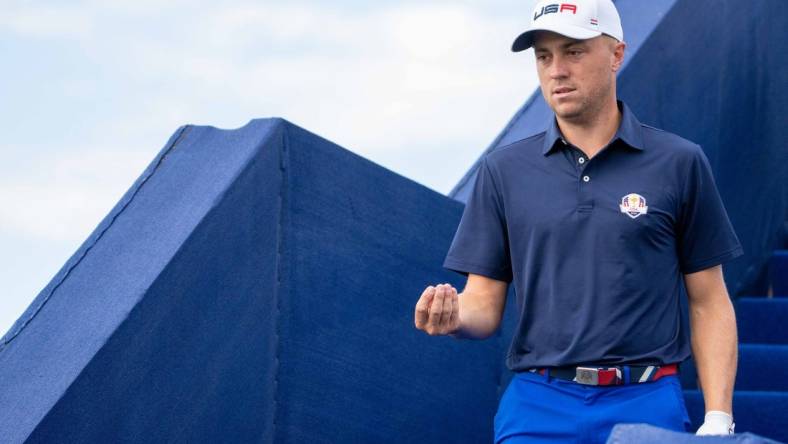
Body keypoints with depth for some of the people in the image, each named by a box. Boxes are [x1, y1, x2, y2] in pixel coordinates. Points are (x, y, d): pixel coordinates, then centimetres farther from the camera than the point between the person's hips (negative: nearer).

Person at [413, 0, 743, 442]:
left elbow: (708, 302, 4)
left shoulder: (680, 164, 3)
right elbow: (485, 303, 7)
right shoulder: (502, 170, 7)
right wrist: (453, 315, -16)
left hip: (647, 405, -1)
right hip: (538, 406, 1)